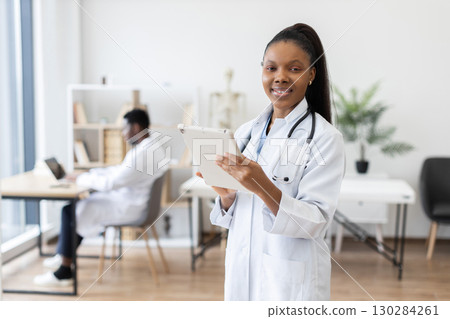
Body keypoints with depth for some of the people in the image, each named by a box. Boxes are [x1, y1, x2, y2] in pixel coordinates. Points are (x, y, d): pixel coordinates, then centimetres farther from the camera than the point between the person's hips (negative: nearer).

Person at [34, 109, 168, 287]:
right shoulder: (151, 145, 9)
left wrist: (81, 179, -11)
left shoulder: (143, 153, -25)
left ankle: (64, 272, 1)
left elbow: (112, 183, -25)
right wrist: (90, 173, 8)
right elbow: (121, 171, 16)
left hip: (129, 206, -10)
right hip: (133, 199, 10)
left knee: (72, 212, -7)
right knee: (82, 203, 16)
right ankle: (64, 255, 26)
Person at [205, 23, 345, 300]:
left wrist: (263, 187, -29)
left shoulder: (325, 138, -11)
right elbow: (233, 217, 8)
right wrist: (225, 193, -12)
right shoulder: (246, 132, 5)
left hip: (291, 280, -5)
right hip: (241, 268, 5)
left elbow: (316, 221, -17)